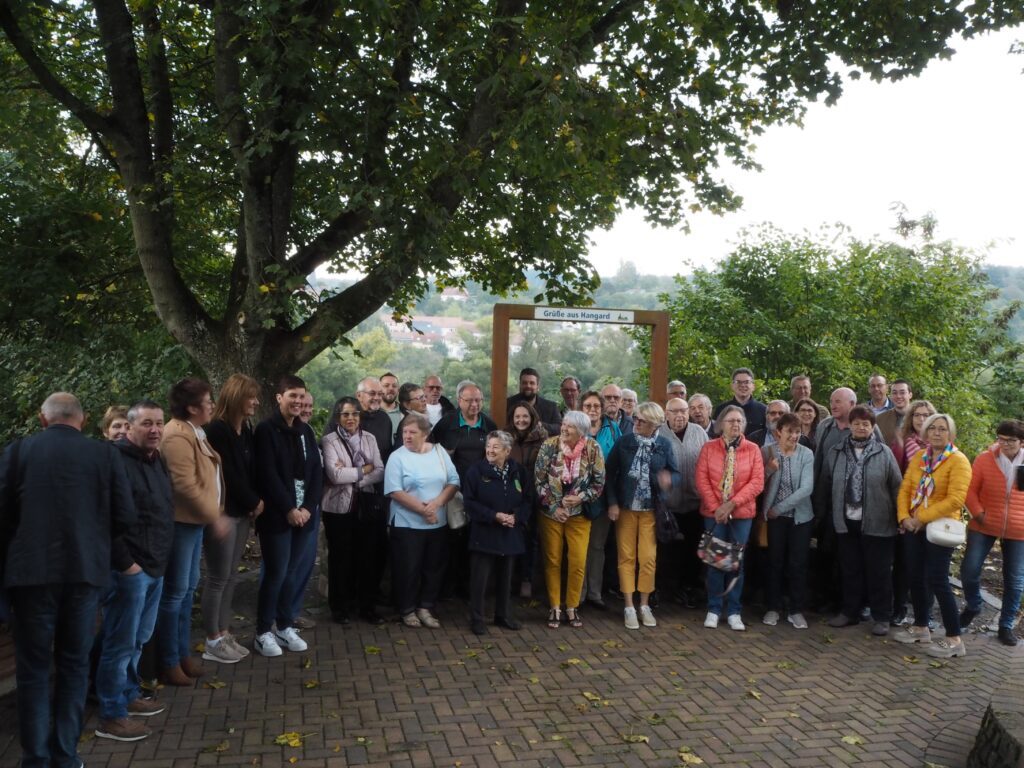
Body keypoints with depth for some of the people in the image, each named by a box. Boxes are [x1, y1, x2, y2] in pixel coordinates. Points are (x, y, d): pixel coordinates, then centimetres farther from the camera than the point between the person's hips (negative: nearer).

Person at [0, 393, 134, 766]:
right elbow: (125, 517, -2)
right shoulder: (105, 453, -1)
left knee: (33, 668, 10)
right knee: (74, 665, 13)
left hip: (31, 572, -1)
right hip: (86, 571, 1)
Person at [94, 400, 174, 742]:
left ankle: (129, 695, 33)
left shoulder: (158, 461, 13)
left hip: (155, 565, 9)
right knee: (121, 642, -1)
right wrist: (125, 563, -19)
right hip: (129, 568, -9)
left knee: (139, 639, 19)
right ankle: (111, 716, 9)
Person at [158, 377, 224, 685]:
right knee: (175, 592, -1)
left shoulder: (195, 432, 13)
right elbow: (185, 486, -24)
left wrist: (215, 512, 8)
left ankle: (183, 654, 26)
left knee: (187, 589, 16)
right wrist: (215, 515, -16)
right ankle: (168, 663, 10)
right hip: (182, 523, -10)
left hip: (195, 521, 10)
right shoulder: (178, 436, -19)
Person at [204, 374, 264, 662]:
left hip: (243, 512, 8)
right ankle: (212, 641, 9)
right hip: (223, 513, -8)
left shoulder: (247, 430, 11)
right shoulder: (217, 430, -14)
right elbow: (227, 474, -16)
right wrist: (254, 501, -7)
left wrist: (255, 502, -2)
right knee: (219, 578, 0)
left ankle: (223, 633, 21)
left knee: (231, 577, 12)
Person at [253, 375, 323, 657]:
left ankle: (285, 626, 24)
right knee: (276, 573, -2)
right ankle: (263, 632, 11)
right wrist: (288, 509, -15)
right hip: (277, 515, -5)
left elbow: (317, 471, 8)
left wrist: (308, 507, -4)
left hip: (303, 513, 5)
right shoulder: (266, 429, -8)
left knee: (291, 572, 11)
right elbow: (268, 475, -14)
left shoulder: (305, 430, 11)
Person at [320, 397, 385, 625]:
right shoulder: (329, 440, -4)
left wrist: (350, 474, -13)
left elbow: (380, 472, 0)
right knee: (340, 557, 5)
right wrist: (364, 470, -8)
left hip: (366, 506, 3)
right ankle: (340, 608, 17)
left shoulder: (369, 439, 8)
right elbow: (335, 475, -17)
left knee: (367, 556, 7)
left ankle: (366, 605, 20)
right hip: (339, 507, -3)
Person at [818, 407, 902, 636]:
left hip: (877, 523, -2)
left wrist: (900, 515, -3)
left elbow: (896, 486, -2)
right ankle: (850, 612, 24)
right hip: (846, 521, 3)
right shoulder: (835, 452, 5)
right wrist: (829, 510, 9)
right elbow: (825, 485, 10)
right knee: (850, 569, 12)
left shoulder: (884, 453, -2)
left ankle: (881, 617, 15)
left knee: (878, 571, 5)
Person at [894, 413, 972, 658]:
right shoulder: (918, 458, 9)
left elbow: (955, 500, -19)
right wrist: (904, 516, -9)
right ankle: (921, 627, 27)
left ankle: (954, 639, 3)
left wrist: (923, 517, -18)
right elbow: (905, 489, 6)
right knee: (916, 577, 12)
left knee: (937, 580, -6)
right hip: (914, 527, 6)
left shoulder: (958, 461, -10)